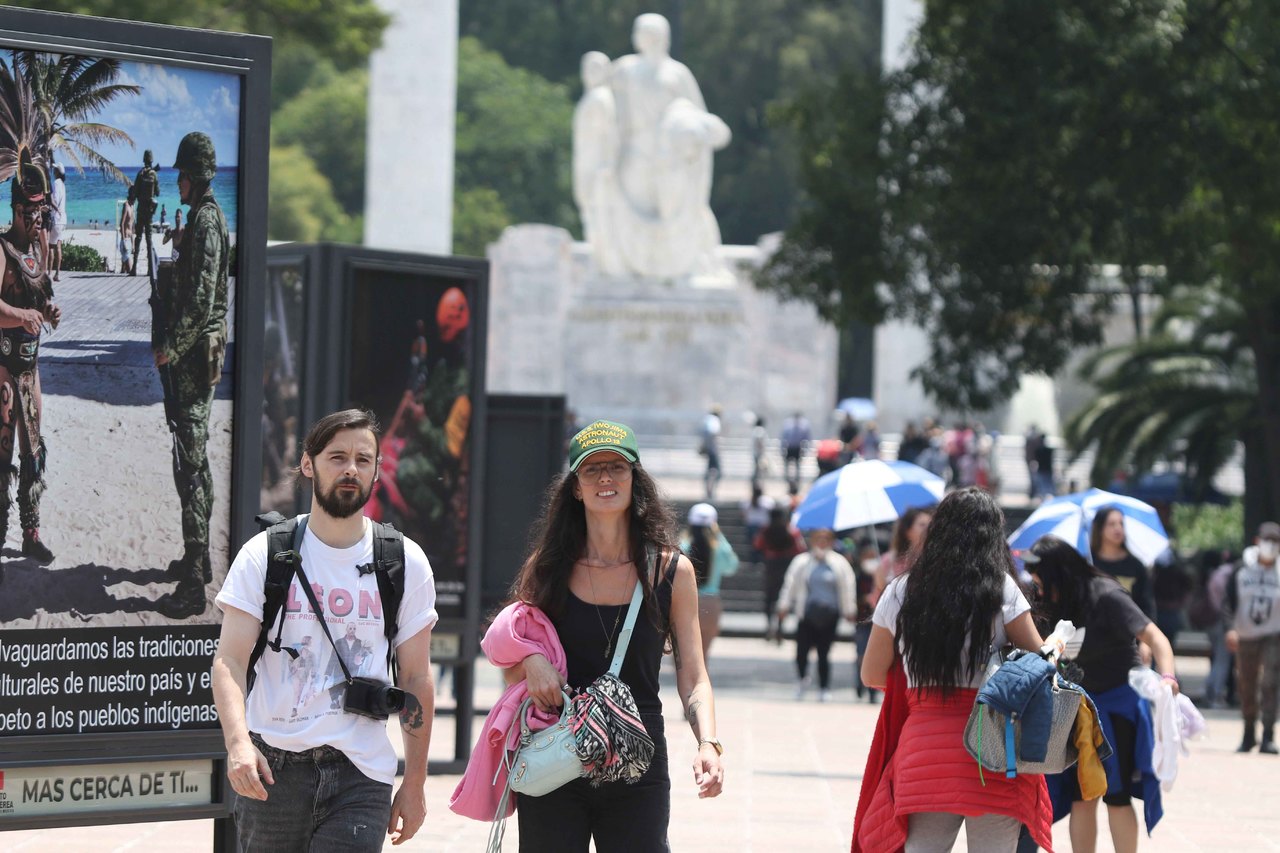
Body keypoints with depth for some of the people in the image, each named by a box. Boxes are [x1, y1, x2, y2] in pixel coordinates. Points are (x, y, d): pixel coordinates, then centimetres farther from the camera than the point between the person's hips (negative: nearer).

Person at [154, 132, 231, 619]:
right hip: (200, 356, 11)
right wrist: (170, 337, 19)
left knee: (190, 463, -11)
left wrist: (172, 347, -17)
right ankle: (198, 559, 31)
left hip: (194, 357, -11)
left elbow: (201, 302, -25)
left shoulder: (206, 222, -18)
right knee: (195, 459, 19)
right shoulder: (206, 218, 14)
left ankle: (193, 587, -11)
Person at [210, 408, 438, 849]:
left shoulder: (406, 563, 7)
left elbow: (415, 679, 10)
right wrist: (238, 742, -23)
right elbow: (229, 660, -5)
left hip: (361, 774, 0)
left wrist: (414, 785, 8)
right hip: (270, 767, 0)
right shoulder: (263, 556, 3)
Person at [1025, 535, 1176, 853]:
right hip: (1083, 704, 6)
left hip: (1120, 702, -6)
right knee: (1080, 796, 3)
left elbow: (1154, 637, -27)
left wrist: (1167, 677, -41)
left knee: (1116, 795, -5)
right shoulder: (1060, 606, 0)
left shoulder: (1106, 597, -20)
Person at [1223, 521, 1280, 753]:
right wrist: (1230, 628, -11)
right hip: (1245, 637, 2)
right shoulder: (1242, 569, 0)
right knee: (1246, 688, 10)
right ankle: (1249, 733, 27)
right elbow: (1229, 601, 2)